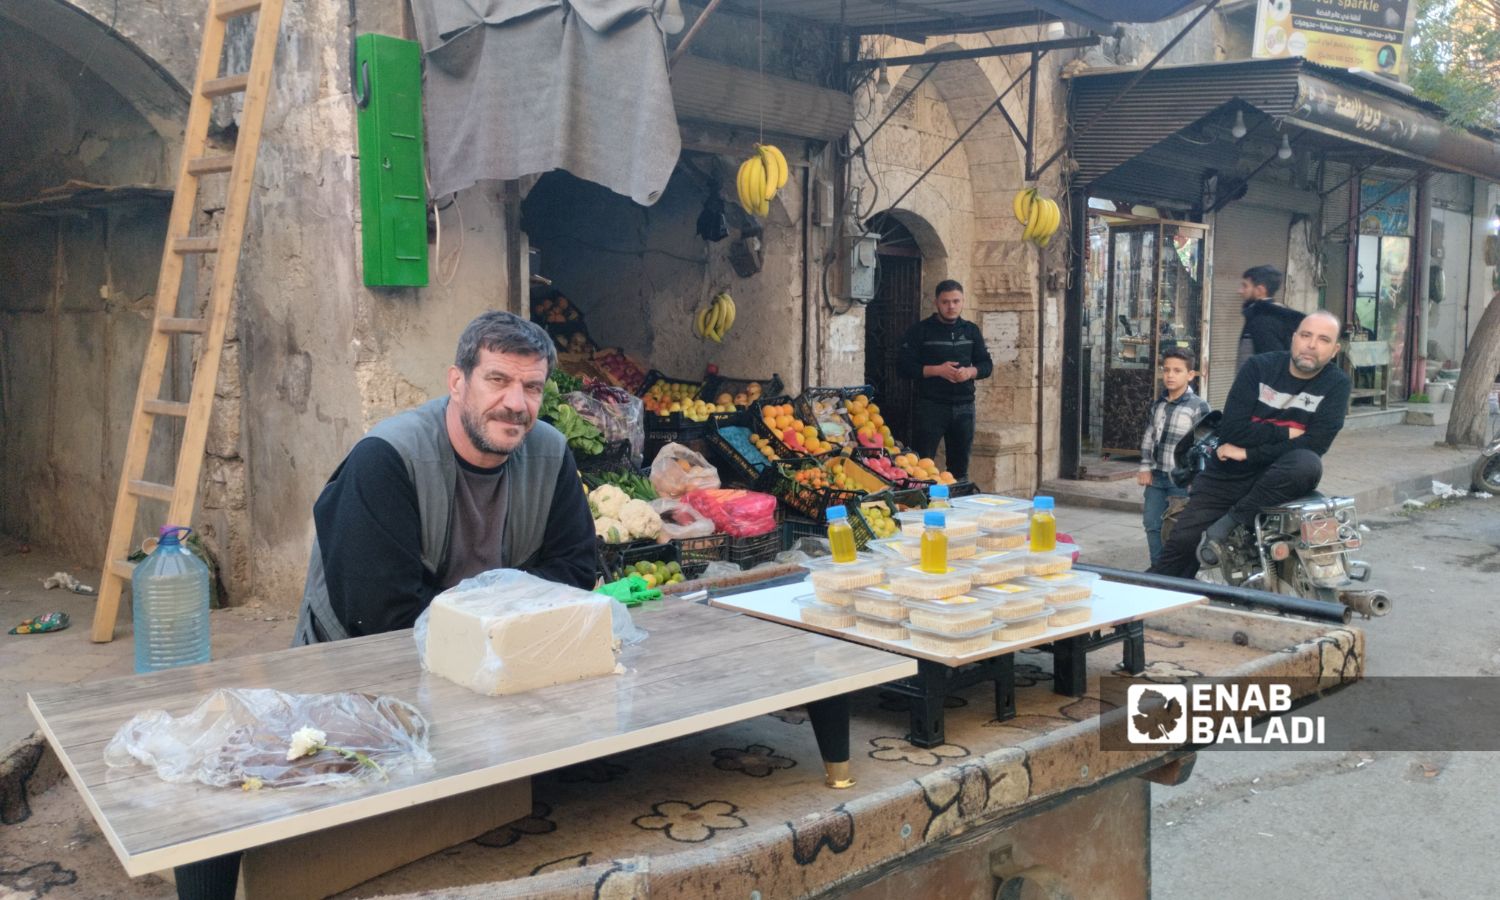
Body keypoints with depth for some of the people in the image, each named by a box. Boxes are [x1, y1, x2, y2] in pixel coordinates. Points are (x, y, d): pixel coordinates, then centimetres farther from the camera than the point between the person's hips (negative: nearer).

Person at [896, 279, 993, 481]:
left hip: (964, 406, 4)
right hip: (931, 406, -4)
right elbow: (904, 366, -7)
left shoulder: (971, 330, 10)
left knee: (960, 467, 12)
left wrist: (970, 372, -10)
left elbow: (987, 364, 12)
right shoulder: (921, 330, -2)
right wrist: (937, 370, -18)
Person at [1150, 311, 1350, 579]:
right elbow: (1232, 430, -12)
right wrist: (1285, 433, -16)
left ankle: (1228, 522, -22)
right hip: (1228, 474, 1)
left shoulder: (1337, 385, -3)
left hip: (1280, 476, -1)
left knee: (1308, 464, -35)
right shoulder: (1259, 366, -2)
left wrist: (1248, 454, -18)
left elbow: (1315, 444, -17)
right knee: (1181, 545, -9)